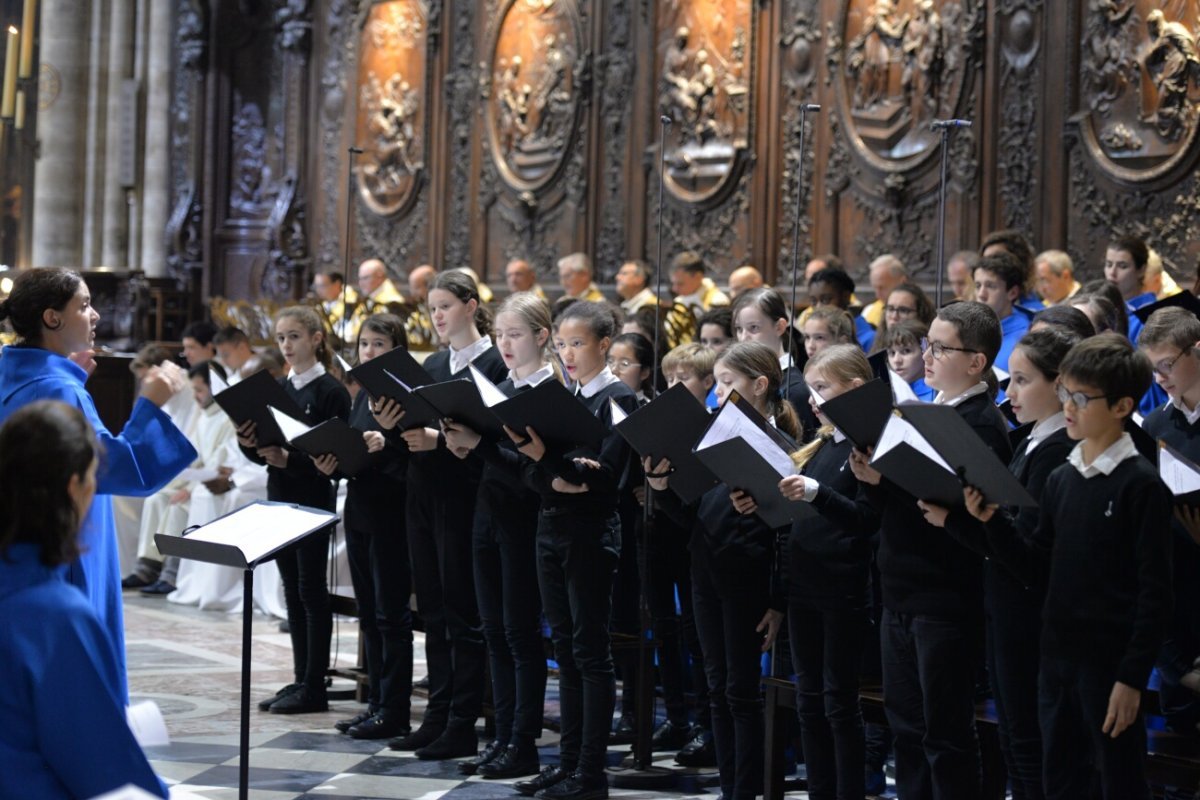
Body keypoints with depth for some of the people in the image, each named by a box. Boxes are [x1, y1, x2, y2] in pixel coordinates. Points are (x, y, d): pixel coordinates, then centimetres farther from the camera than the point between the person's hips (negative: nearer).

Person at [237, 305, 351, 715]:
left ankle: (314, 686, 2)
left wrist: (290, 459, -25)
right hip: (280, 497, 7)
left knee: (311, 589, -3)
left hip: (314, 500, -7)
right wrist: (250, 445, -9)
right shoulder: (277, 389, 11)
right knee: (292, 589, 10)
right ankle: (301, 678, 15)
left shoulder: (331, 390, -9)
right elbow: (262, 450, 13)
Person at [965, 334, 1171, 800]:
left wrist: (1132, 678, -15)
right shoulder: (1060, 481, 9)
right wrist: (993, 523, -3)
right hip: (1057, 656, 7)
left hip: (1110, 662, -6)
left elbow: (1155, 592, -12)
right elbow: (1040, 571, 11)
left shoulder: (1141, 485, -10)